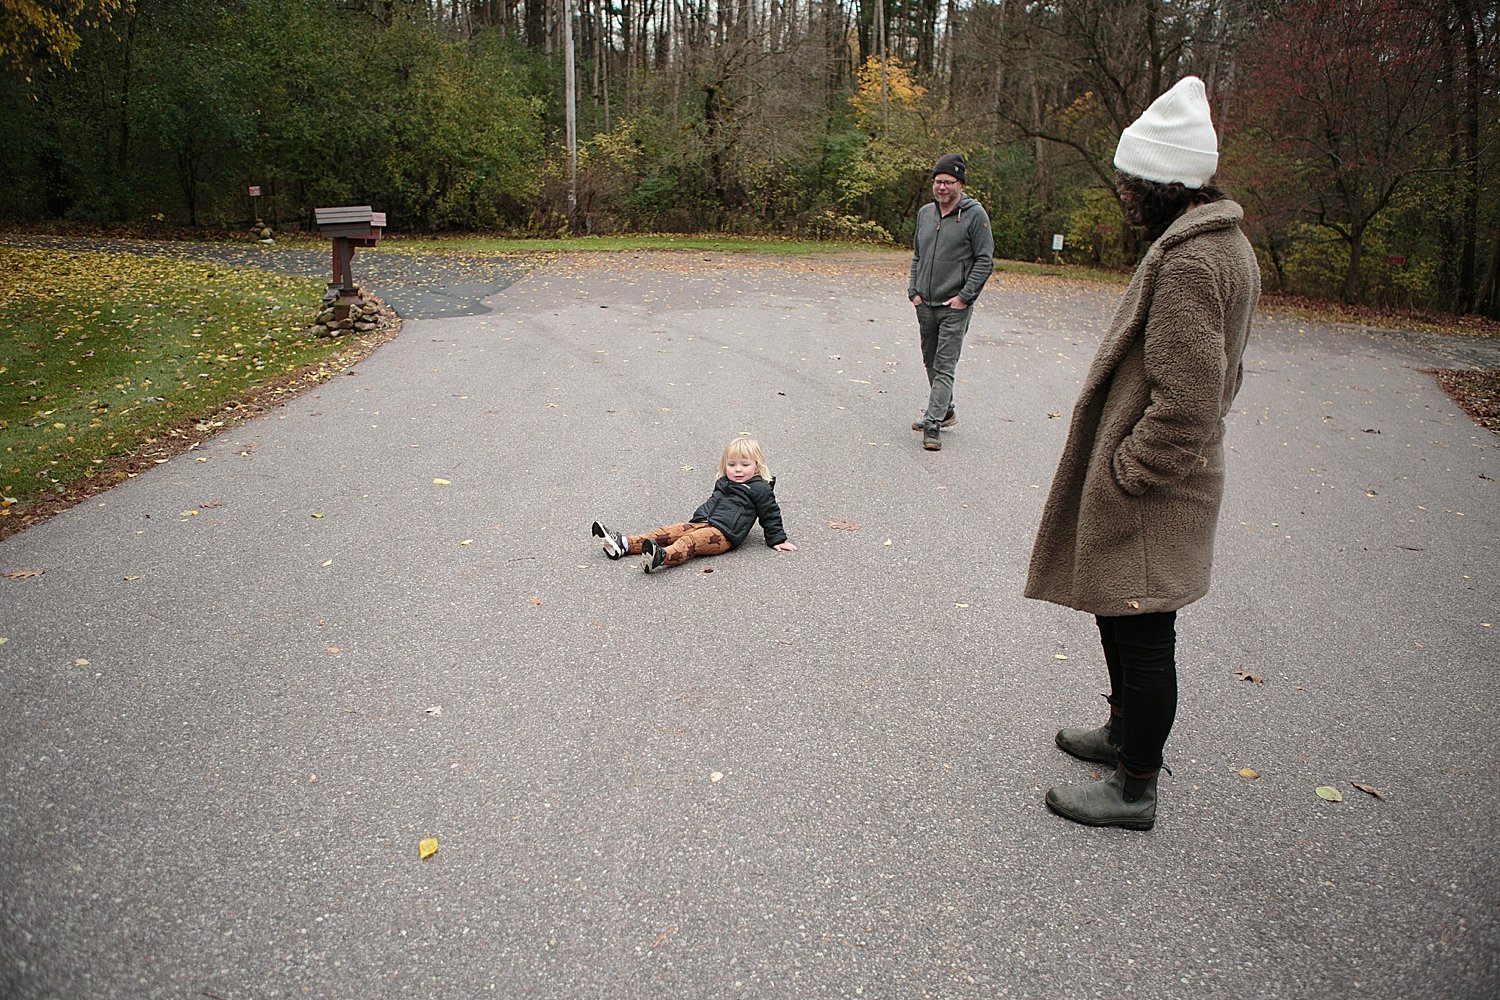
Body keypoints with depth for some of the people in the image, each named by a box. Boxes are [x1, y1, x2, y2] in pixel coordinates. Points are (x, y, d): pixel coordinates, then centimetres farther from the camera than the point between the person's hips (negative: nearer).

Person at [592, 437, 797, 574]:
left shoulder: (760, 489, 1)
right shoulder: (723, 484, 24)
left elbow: (770, 514, 4)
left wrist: (777, 540, 5)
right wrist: (698, 517, 32)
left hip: (725, 533, -7)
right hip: (703, 523, 8)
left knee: (690, 541, -34)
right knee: (668, 532, -8)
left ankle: (663, 557, -61)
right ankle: (625, 544, -17)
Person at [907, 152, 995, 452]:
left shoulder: (975, 214, -8)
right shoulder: (925, 212, 9)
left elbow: (985, 261, -8)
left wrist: (964, 297, -14)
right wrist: (914, 290, 6)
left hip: (954, 306, -6)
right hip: (925, 304, 7)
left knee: (944, 366, -9)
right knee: (931, 361, 16)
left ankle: (933, 424, -11)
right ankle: (945, 411, 32)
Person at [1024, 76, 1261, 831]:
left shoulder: (1187, 262, -22)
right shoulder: (1223, 243, 11)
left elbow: (1183, 401, -27)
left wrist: (1125, 476, -16)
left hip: (1148, 487, -11)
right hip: (1177, 474, 11)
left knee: (1141, 629, 2)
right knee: (1121, 614, 23)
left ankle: (1135, 790, 17)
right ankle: (1126, 731, 42)